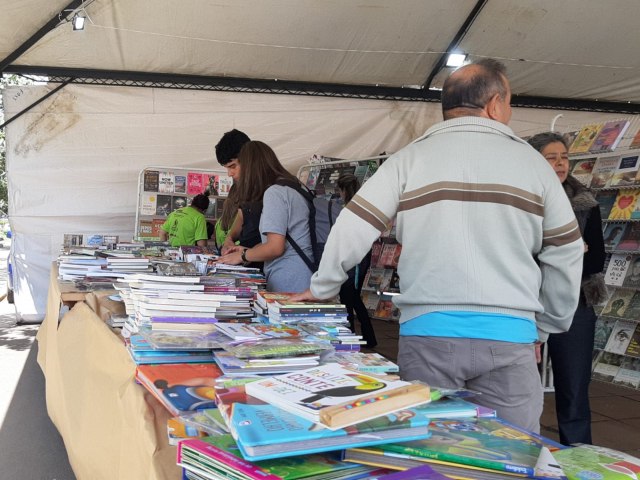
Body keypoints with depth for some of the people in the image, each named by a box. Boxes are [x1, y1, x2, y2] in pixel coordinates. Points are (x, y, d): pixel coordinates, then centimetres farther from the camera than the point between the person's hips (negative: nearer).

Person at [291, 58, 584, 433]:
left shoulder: (411, 158, 3)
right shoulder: (531, 161, 5)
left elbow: (353, 228, 1)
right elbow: (565, 255, 9)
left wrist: (322, 288, 17)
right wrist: (543, 329, 21)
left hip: (427, 332, 1)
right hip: (509, 337, 0)